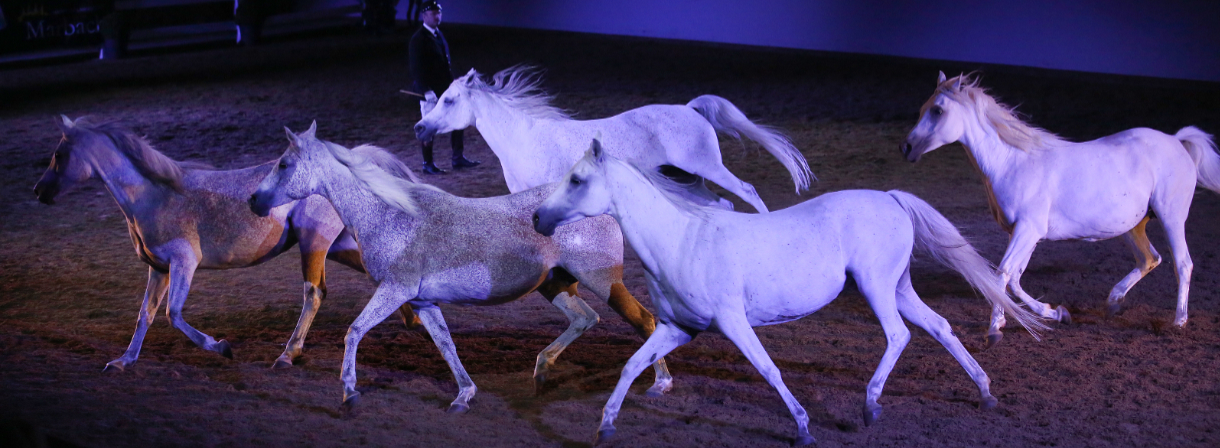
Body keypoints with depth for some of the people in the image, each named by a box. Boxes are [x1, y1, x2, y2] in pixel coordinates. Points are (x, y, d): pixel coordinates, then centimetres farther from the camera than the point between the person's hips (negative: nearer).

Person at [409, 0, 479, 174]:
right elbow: (417, 69, -17)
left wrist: (452, 82, 16)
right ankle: (427, 164, 11)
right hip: (429, 91, -8)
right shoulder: (419, 39, -14)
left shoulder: (438, 34, 12)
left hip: (445, 88, 8)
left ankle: (458, 158, 18)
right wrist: (426, 91, -22)